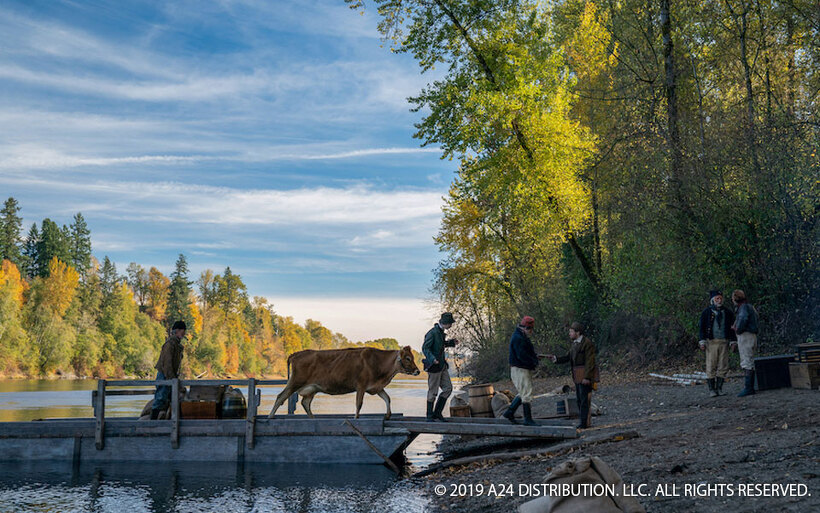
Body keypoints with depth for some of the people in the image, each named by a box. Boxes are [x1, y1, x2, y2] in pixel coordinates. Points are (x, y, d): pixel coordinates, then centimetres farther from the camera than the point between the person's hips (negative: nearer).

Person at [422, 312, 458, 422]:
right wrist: (432, 359, -34)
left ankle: (437, 413, 16)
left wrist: (451, 342, 16)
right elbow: (425, 348, -21)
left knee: (448, 388, 8)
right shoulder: (432, 333, -17)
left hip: (442, 366, 9)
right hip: (434, 367, -9)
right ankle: (430, 416, 10)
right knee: (432, 392, -1)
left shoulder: (441, 332, 10)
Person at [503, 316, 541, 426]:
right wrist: (535, 361, -14)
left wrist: (534, 357, 5)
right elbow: (522, 356, -25)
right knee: (527, 394, -6)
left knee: (523, 393, 16)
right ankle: (528, 419, 0)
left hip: (524, 369, 11)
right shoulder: (518, 338, -18)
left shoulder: (522, 337, 17)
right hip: (520, 370, -11)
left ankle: (509, 412, 21)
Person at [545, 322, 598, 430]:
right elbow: (568, 358, 11)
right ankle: (584, 421, 16)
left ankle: (584, 423, -7)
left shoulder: (587, 343, -14)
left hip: (586, 374, -9)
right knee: (580, 398, 10)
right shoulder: (575, 344, 14)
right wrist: (555, 358, -3)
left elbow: (590, 361, -18)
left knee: (584, 398, -9)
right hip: (578, 375, 9)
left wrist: (587, 377, -23)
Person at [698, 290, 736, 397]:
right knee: (711, 366, -3)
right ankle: (711, 389, 3)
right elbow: (701, 327, 1)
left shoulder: (727, 312, 11)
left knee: (723, 366, 2)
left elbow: (732, 327, 14)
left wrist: (733, 341, 6)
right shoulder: (706, 312, 2)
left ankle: (719, 388, 11)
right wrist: (702, 341, -7)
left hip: (724, 343, 3)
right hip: (711, 343, -3)